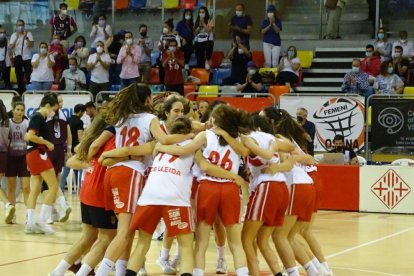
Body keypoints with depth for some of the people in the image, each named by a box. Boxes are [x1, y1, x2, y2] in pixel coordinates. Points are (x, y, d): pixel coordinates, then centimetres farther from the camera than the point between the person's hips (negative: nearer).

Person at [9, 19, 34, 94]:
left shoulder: (28, 34, -3)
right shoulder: (14, 35, 1)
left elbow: (31, 45, -12)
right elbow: (11, 47, -9)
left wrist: (26, 37, -23)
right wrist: (17, 38, -18)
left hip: (27, 58, -2)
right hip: (17, 58, 2)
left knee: (28, 76, -4)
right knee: (19, 76, 9)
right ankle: (20, 90, 18)